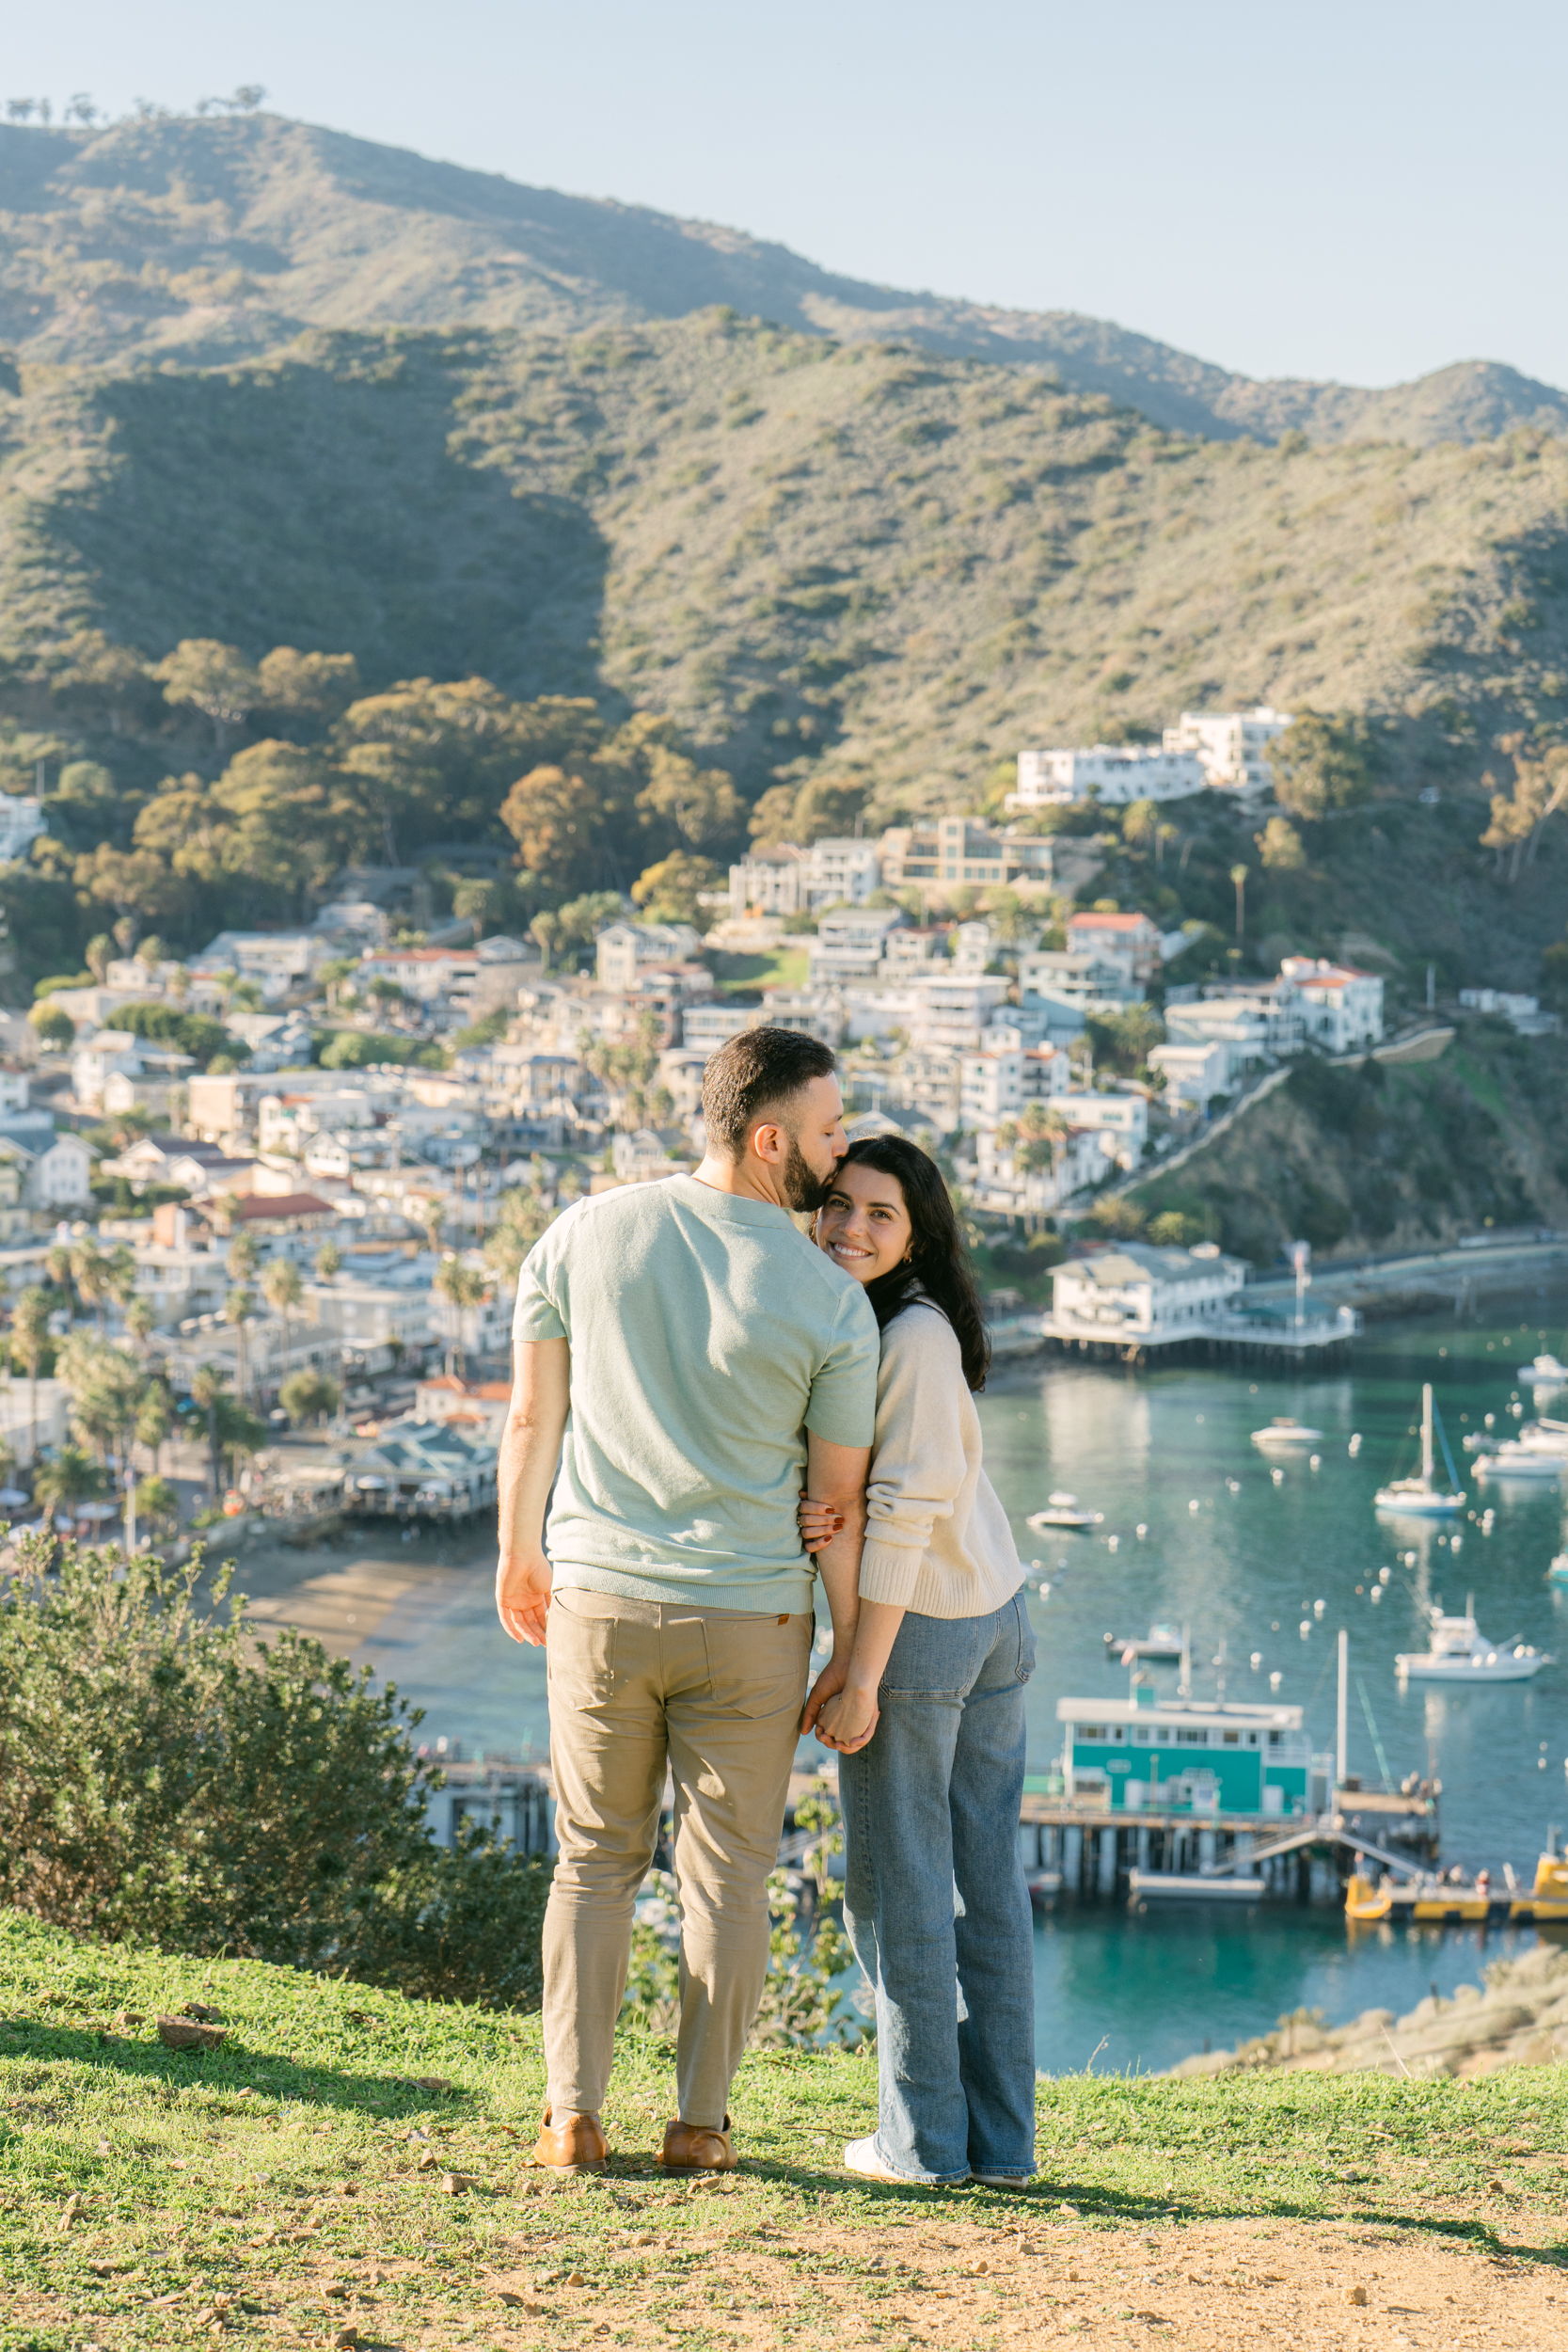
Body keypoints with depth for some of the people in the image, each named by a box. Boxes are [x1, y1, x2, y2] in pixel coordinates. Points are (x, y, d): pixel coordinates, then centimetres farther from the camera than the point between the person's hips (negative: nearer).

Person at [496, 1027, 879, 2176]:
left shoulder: (587, 1234, -4)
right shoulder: (832, 1304, -10)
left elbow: (532, 1417, 3)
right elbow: (841, 1497, -4)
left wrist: (519, 1554, 18)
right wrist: (852, 1655, 7)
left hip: (598, 1602, 2)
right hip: (749, 1614, -2)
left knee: (595, 1861, 14)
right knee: (727, 1872, 10)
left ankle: (574, 2116, 12)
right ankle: (702, 2122, 14)